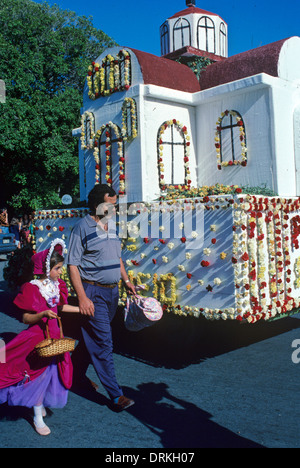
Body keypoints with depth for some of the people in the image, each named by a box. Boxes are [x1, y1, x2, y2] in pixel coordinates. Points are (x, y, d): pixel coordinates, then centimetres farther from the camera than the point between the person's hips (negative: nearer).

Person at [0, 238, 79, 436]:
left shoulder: (57, 285, 2)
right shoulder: (32, 289, -19)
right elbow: (26, 318, -17)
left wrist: (82, 309, 17)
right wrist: (43, 314, -33)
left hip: (54, 333, 7)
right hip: (37, 336, -7)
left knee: (53, 371, 15)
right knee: (39, 373, 2)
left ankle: (40, 403, 41)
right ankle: (38, 418, 19)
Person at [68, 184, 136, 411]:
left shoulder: (112, 225, 11)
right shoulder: (82, 227, -11)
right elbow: (73, 265, -13)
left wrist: (126, 280, 17)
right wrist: (82, 297, -19)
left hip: (112, 291, 7)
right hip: (93, 292, -7)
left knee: (92, 338, 18)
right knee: (103, 343, -4)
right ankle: (116, 394, 3)